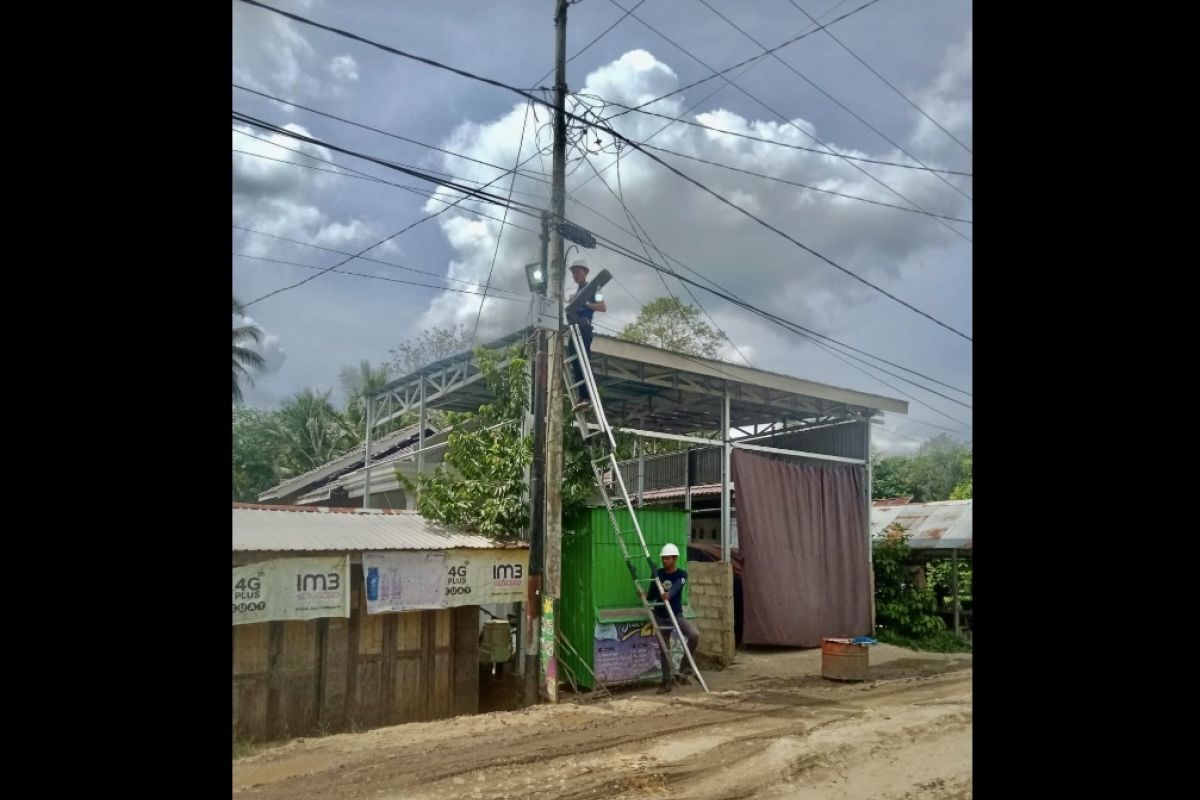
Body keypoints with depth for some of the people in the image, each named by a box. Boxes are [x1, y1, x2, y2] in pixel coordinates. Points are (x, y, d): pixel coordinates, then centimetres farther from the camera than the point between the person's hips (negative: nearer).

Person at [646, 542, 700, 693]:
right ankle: (666, 682, 18)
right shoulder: (657, 573, 2)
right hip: (660, 617, 2)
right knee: (664, 650, 5)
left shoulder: (682, 574, -5)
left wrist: (668, 594, -49)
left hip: (677, 615, -2)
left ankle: (685, 666, -7)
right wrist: (645, 596, -20)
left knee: (694, 634, -26)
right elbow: (652, 595, 4)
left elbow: (676, 587, -28)